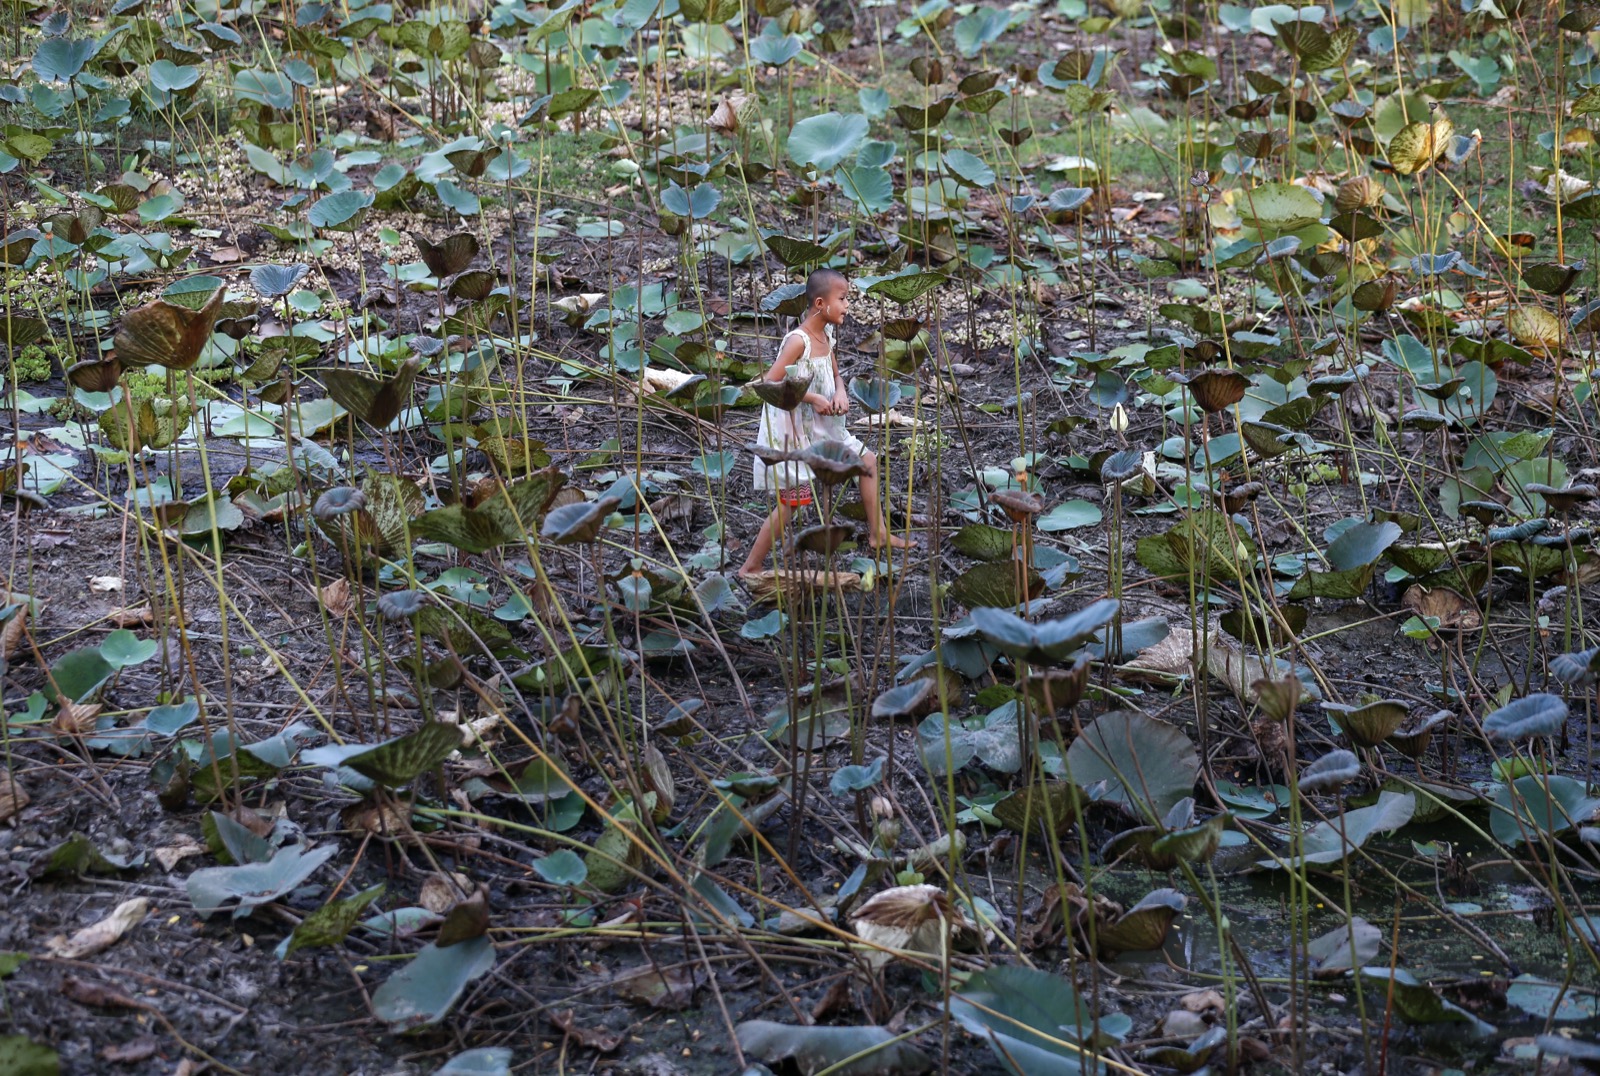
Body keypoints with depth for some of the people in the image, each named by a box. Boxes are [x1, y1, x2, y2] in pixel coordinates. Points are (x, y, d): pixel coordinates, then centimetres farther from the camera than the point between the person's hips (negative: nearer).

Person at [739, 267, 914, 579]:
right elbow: (770, 384, -27)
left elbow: (834, 376, 16)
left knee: (867, 460, 17)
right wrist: (812, 398, -25)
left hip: (822, 428, 9)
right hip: (792, 432, -9)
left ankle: (878, 533, 30)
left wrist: (840, 393, -7)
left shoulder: (827, 336, 4)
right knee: (791, 501, -6)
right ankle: (751, 567, 3)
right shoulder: (798, 341, -23)